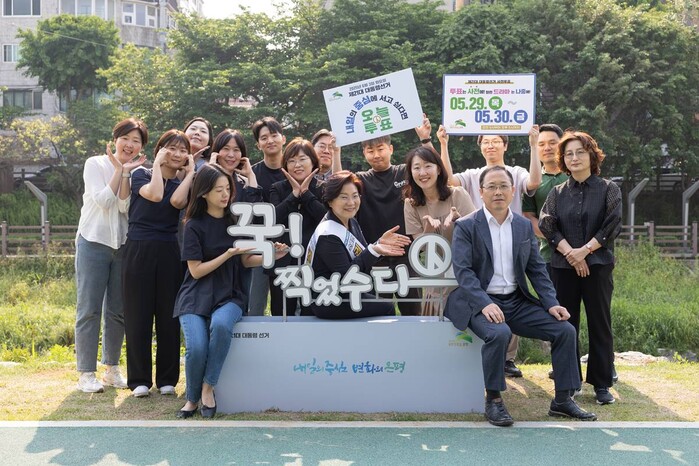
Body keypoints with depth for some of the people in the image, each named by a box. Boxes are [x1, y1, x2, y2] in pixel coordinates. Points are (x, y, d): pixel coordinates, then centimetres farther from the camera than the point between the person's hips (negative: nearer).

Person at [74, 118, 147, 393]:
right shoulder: (95, 164, -2)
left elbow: (125, 207, -8)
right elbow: (103, 201, -15)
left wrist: (127, 172, -15)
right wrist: (120, 170, -12)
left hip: (123, 246, 4)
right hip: (93, 244, -3)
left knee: (117, 311, 8)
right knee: (89, 309, -3)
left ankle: (112, 369, 20)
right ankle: (86, 373, 3)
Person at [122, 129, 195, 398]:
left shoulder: (183, 184, 12)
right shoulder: (141, 175, 5)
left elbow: (176, 201, -13)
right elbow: (154, 195, -17)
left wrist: (191, 173, -3)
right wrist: (157, 164, -5)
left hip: (169, 253, 3)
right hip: (139, 251, -2)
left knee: (169, 316, 5)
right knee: (138, 315, 1)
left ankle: (167, 379, 15)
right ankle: (139, 379, 10)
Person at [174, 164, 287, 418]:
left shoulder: (236, 220, 7)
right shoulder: (194, 225, -3)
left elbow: (246, 261, 12)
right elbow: (196, 270, -6)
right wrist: (228, 254, -15)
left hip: (227, 295, 2)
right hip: (196, 297, -1)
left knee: (221, 325, -34)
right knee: (196, 348, -27)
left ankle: (208, 388, -14)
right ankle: (192, 398, 4)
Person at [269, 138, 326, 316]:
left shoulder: (323, 189, 5)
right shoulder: (278, 189, 9)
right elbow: (273, 219, -8)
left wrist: (305, 193, -8)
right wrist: (294, 194, -7)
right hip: (283, 264, 1)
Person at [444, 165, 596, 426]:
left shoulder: (524, 226, 12)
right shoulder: (466, 227, -4)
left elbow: (536, 269, 11)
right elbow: (463, 271, -13)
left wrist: (551, 303, -3)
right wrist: (485, 304, -27)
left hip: (517, 302, 6)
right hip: (480, 303, -5)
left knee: (565, 330, -8)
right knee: (499, 333, -35)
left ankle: (562, 400, 7)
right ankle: (493, 401, -15)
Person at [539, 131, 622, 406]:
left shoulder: (608, 190, 5)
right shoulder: (557, 193, 11)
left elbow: (612, 226, -5)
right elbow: (546, 225, -1)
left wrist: (584, 251, -13)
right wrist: (569, 252, -14)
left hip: (598, 265, -2)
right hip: (563, 266, 2)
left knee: (599, 324, 0)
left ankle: (602, 384, 8)